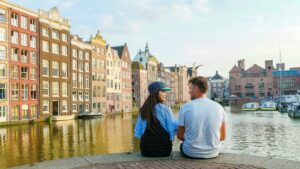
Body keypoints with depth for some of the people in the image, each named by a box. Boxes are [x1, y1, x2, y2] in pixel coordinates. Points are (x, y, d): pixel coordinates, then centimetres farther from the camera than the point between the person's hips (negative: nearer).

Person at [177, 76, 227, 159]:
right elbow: (222, 136, 2)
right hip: (213, 153, 2)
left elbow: (180, 136, -3)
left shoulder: (185, 107, -12)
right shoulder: (218, 107, -5)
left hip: (191, 154, -2)